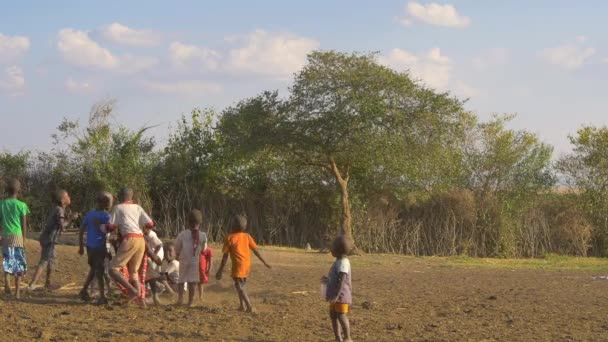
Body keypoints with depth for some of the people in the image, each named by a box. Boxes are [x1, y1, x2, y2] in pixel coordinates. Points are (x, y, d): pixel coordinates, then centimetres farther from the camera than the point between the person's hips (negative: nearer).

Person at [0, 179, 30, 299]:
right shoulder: (21, 205, -4)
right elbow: (24, 226, -2)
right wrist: (23, 239, 8)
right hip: (17, 236, -2)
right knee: (19, 264, 6)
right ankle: (17, 291, 6)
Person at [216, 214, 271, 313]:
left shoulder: (230, 238, -6)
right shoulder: (247, 236, 5)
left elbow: (225, 255, -6)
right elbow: (255, 250, 3)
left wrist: (221, 269, -1)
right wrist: (264, 262, 11)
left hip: (238, 264, -5)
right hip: (247, 264, 5)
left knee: (239, 286, -5)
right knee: (242, 285, 23)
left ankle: (249, 306, -19)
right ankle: (242, 305, 21)